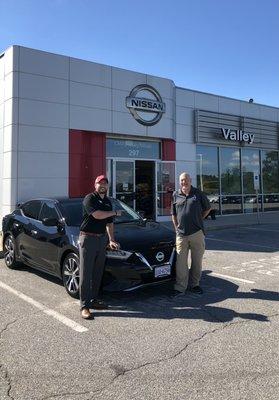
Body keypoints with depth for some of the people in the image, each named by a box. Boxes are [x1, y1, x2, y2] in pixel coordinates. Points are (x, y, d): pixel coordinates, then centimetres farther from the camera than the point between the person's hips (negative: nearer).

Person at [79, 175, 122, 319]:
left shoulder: (108, 201, 16)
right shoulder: (89, 198, -7)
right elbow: (97, 215, -21)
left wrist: (111, 240, 11)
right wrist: (115, 212, -6)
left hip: (102, 238, 7)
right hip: (88, 238, -7)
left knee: (98, 273, 12)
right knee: (86, 273, -5)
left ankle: (94, 300, 24)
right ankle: (84, 306, -1)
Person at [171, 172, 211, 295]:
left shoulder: (198, 193, 4)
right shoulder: (175, 195, 8)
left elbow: (208, 208, 14)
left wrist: (198, 220, 7)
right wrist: (177, 228, 8)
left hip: (197, 233, 0)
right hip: (181, 234, 1)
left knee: (197, 261, 7)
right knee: (181, 262, -2)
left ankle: (194, 284, 21)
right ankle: (180, 287, 5)